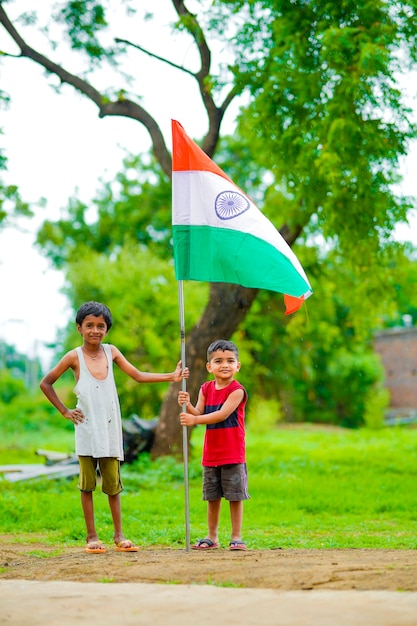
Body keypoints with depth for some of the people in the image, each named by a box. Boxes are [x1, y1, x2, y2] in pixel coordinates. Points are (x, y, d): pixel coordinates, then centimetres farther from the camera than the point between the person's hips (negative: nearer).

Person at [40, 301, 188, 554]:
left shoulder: (111, 352, 6)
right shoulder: (74, 357, -3)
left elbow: (138, 375, 6)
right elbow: (46, 383, 5)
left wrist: (172, 376, -1)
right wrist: (65, 411, 1)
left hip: (110, 429, 2)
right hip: (87, 431, -2)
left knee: (113, 483, 5)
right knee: (87, 484, 2)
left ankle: (119, 536, 11)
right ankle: (92, 537, 8)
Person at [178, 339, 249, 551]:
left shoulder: (237, 390, -11)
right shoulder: (206, 389, 7)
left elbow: (222, 414, -22)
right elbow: (198, 414, 0)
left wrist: (195, 419, -27)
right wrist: (187, 405, -20)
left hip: (233, 455, -5)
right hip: (211, 454, 5)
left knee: (235, 496, 0)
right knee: (212, 497, 12)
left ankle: (236, 537, 9)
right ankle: (212, 537, 22)